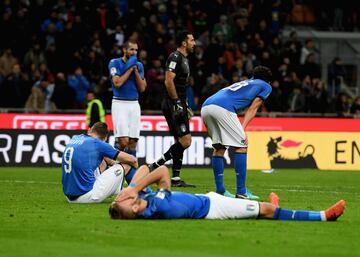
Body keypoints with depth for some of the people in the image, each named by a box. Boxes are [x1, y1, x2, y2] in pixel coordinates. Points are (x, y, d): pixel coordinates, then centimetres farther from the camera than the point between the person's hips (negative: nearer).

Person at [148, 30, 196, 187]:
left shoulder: (183, 59, 19)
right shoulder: (175, 57, -12)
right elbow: (169, 81, -21)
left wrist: (186, 106, 23)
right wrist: (177, 103, -21)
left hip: (178, 105, 10)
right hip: (172, 105, -10)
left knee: (180, 142, 10)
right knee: (185, 141, -13)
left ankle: (176, 178, 12)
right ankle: (155, 166, -9)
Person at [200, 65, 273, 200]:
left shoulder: (244, 83, 38)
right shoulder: (266, 86, 21)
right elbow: (252, 109, 8)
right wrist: (242, 129, 0)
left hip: (205, 107, 7)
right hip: (222, 108, -7)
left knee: (218, 147, 18)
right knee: (241, 146, 0)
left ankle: (220, 190, 17)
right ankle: (241, 192, -4)